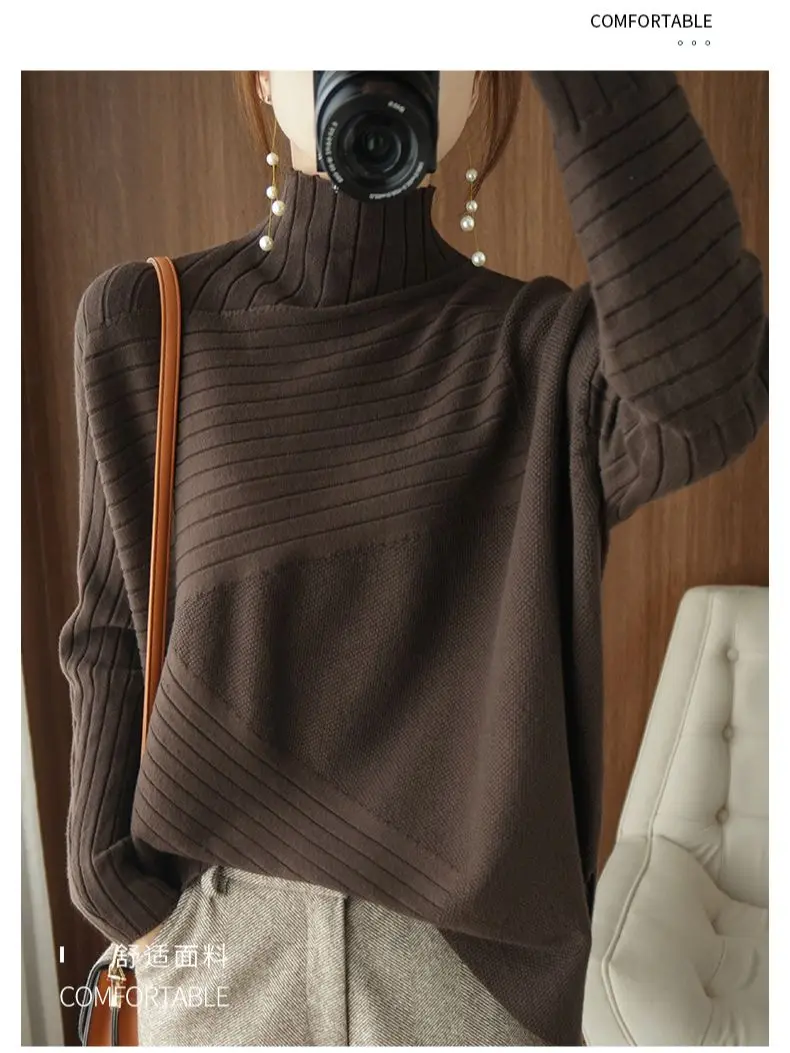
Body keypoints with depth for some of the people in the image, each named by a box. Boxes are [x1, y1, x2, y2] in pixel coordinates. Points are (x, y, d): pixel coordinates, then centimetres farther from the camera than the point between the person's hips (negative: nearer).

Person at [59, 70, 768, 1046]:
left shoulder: (544, 345, -7)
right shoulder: (143, 321, -5)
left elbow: (706, 396, -30)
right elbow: (114, 631, 0)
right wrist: (120, 889, -1)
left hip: (478, 936, 0)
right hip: (222, 924, 1)